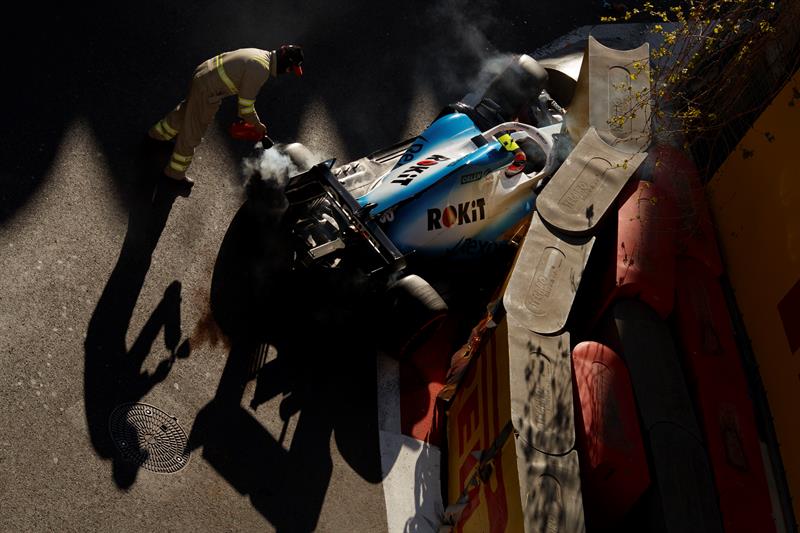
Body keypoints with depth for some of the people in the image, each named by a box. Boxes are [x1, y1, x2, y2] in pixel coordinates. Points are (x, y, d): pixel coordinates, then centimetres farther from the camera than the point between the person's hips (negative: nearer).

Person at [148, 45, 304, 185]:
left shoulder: (262, 54, 4)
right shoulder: (260, 72, -26)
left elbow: (246, 94, 17)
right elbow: (245, 105, -18)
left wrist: (247, 117, 22)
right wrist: (257, 125, -1)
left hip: (202, 73, 9)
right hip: (208, 92, -9)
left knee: (186, 110, 35)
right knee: (193, 133, 10)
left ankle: (158, 133, 59)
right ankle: (176, 172, 30)